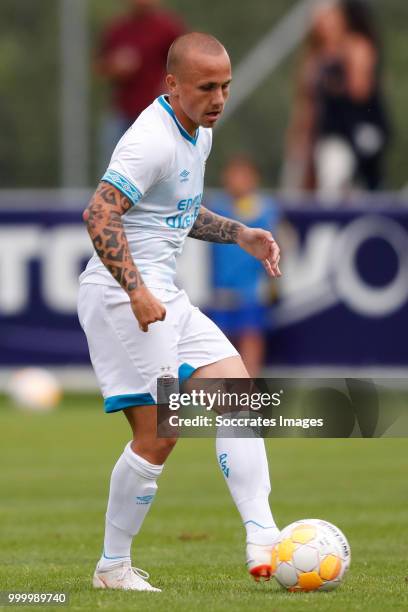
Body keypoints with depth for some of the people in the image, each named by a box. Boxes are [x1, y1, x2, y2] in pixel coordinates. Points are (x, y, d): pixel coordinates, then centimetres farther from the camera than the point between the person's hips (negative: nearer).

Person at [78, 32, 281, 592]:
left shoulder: (199, 133, 14)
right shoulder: (154, 140, -18)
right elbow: (99, 215, -25)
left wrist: (238, 234, 17)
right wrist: (136, 291, -33)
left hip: (164, 296, 10)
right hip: (121, 294, -10)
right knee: (158, 434, -10)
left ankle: (262, 541, -5)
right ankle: (113, 567, 2)